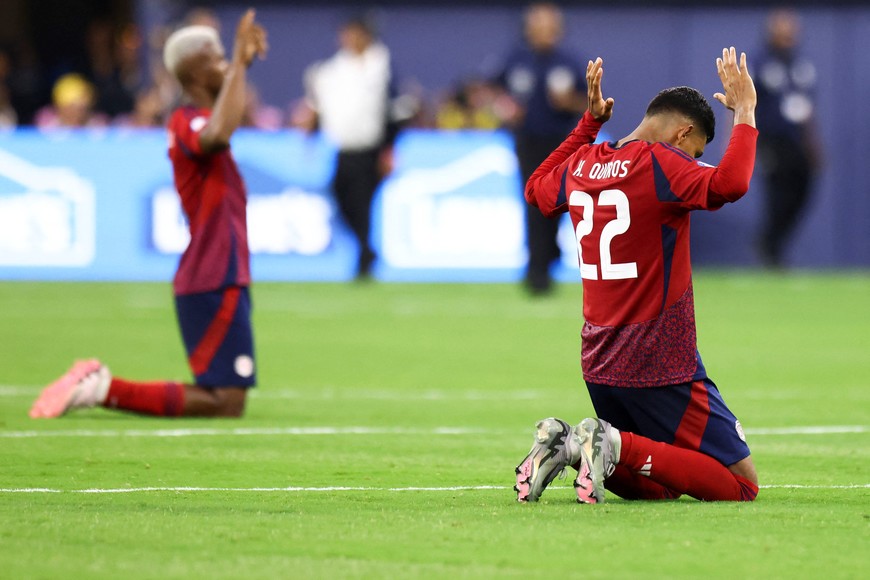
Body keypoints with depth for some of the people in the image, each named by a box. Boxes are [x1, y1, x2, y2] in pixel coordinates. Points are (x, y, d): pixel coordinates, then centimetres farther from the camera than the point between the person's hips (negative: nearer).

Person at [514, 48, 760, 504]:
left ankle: (563, 445, -4)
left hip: (599, 367, 8)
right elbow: (728, 184, -32)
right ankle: (617, 445, -19)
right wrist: (744, 112, -19)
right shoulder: (659, 163, -13)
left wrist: (590, 121, 35)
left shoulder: (583, 163, 9)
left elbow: (536, 189, 33)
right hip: (660, 368, -8)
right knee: (740, 484, -2)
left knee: (657, 487, 20)